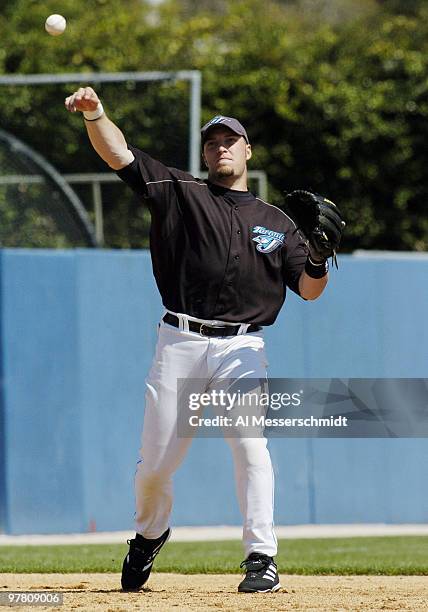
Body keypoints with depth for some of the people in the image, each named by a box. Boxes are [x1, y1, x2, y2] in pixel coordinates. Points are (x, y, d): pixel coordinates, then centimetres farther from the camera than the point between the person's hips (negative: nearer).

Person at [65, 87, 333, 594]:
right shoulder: (179, 193, 11)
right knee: (156, 460, 2)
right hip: (179, 343, 0)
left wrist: (319, 254, -8)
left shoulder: (276, 223, 16)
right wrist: (94, 114, -19)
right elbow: (119, 153, 0)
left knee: (250, 443, -20)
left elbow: (308, 289, 13)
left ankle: (261, 558, -16)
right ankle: (149, 534, 32)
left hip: (242, 347, 0)